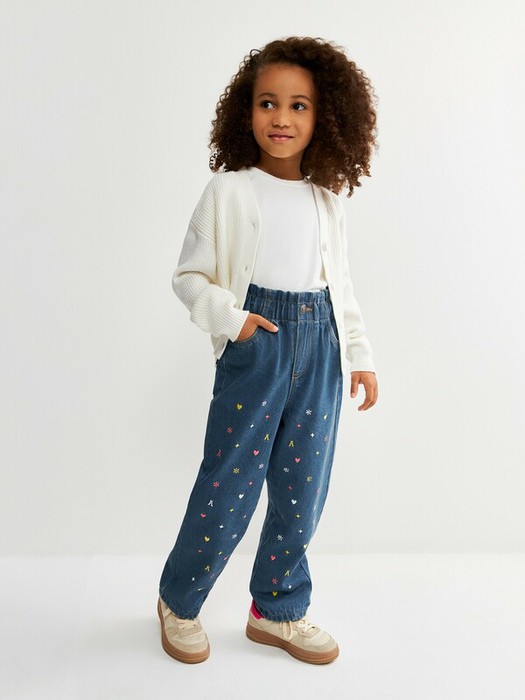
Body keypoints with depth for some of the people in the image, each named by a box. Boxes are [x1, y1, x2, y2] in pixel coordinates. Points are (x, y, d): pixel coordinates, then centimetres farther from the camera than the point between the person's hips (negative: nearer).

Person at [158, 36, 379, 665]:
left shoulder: (326, 200, 8)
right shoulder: (229, 191, -4)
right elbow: (188, 276, -1)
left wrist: (360, 355, 14)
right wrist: (230, 317, -17)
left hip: (319, 352, 5)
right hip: (255, 348, -4)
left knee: (303, 488, 11)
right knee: (230, 484, 2)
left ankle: (277, 611, 31)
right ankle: (178, 601, 28)